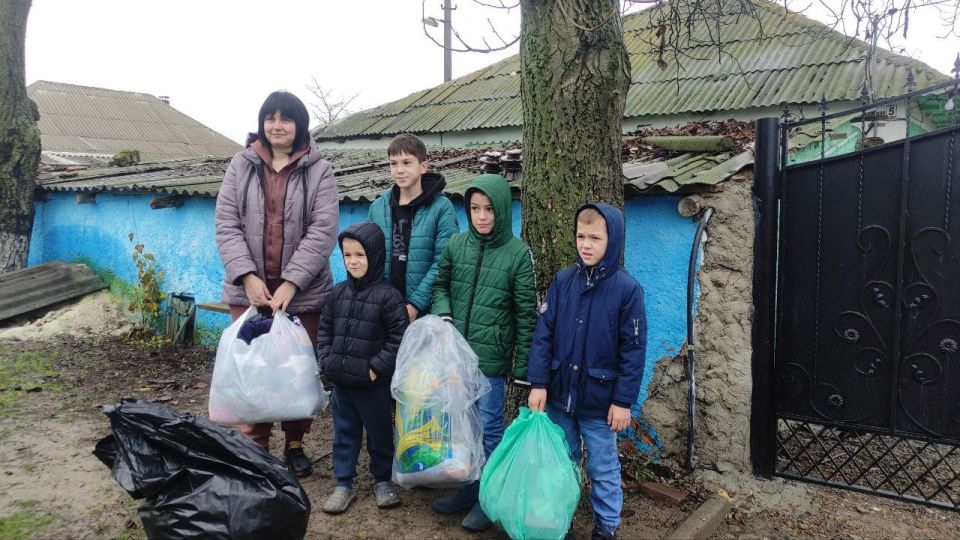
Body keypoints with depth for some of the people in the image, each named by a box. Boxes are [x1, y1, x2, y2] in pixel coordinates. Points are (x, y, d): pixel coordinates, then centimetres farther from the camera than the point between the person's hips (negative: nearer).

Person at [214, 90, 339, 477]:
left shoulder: (318, 171, 1)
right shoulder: (242, 164, 6)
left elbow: (322, 231, -7)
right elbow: (226, 224, 1)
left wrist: (291, 282, -16)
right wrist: (247, 276, -12)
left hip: (302, 291, -1)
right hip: (249, 288, 1)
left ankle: (295, 444, 25)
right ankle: (255, 446, 20)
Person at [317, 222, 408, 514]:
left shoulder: (388, 296, -13)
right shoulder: (338, 293, 4)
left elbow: (398, 338, -14)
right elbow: (325, 330, 12)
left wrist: (377, 368, -15)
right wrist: (327, 362, 2)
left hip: (373, 384, -4)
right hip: (340, 381, 5)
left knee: (380, 434, 11)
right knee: (344, 434, 14)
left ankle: (382, 480, 29)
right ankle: (343, 484, 26)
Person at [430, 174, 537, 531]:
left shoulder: (518, 254, -8)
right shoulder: (456, 245, 2)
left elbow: (527, 314, -6)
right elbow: (440, 286, 16)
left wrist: (524, 366, -7)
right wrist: (443, 314, -6)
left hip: (491, 359, -4)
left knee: (489, 429, 6)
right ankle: (467, 490, 33)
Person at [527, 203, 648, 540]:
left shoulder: (627, 288, -10)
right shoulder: (563, 281, -1)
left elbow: (633, 349, -9)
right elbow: (543, 333, 0)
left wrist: (623, 400, -10)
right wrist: (538, 383, -5)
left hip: (600, 401, -3)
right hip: (559, 395, 4)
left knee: (603, 469, 11)